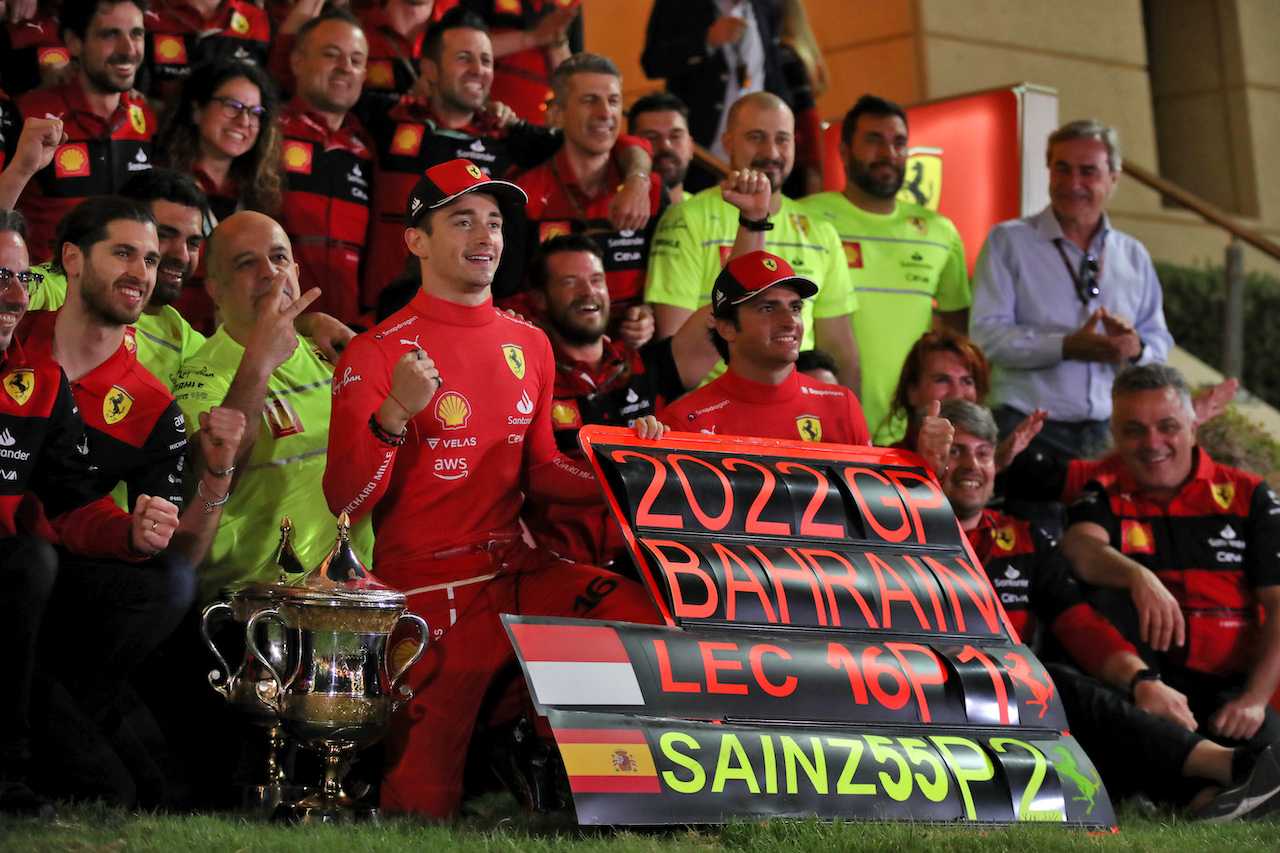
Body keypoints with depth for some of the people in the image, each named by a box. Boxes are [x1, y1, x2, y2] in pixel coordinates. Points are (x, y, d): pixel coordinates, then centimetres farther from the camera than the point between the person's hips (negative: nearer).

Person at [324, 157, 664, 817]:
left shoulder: (528, 345, 14)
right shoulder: (378, 352, -4)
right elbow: (345, 504, -10)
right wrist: (394, 415, -26)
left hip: (519, 567, 5)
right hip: (429, 583, -5)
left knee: (652, 616, -22)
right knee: (425, 801, -9)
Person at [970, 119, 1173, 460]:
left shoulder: (1134, 256, 18)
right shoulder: (1008, 241, 5)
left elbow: (1160, 345, 16)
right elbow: (986, 335, -7)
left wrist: (1136, 348, -9)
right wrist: (1066, 347, -19)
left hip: (1110, 432, 3)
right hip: (1029, 431, -3)